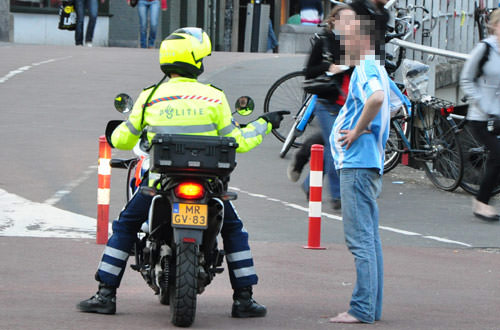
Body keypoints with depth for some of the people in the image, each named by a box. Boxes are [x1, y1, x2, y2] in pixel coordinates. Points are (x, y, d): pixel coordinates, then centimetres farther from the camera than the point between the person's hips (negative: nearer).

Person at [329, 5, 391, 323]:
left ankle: (362, 309, -11)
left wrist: (357, 131, -22)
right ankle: (372, 307, 16)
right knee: (370, 238, 12)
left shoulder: (365, 68, -13)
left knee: (360, 239, -10)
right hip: (368, 163, 11)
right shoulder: (375, 68, 18)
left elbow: (377, 97, -34)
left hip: (358, 164, -11)